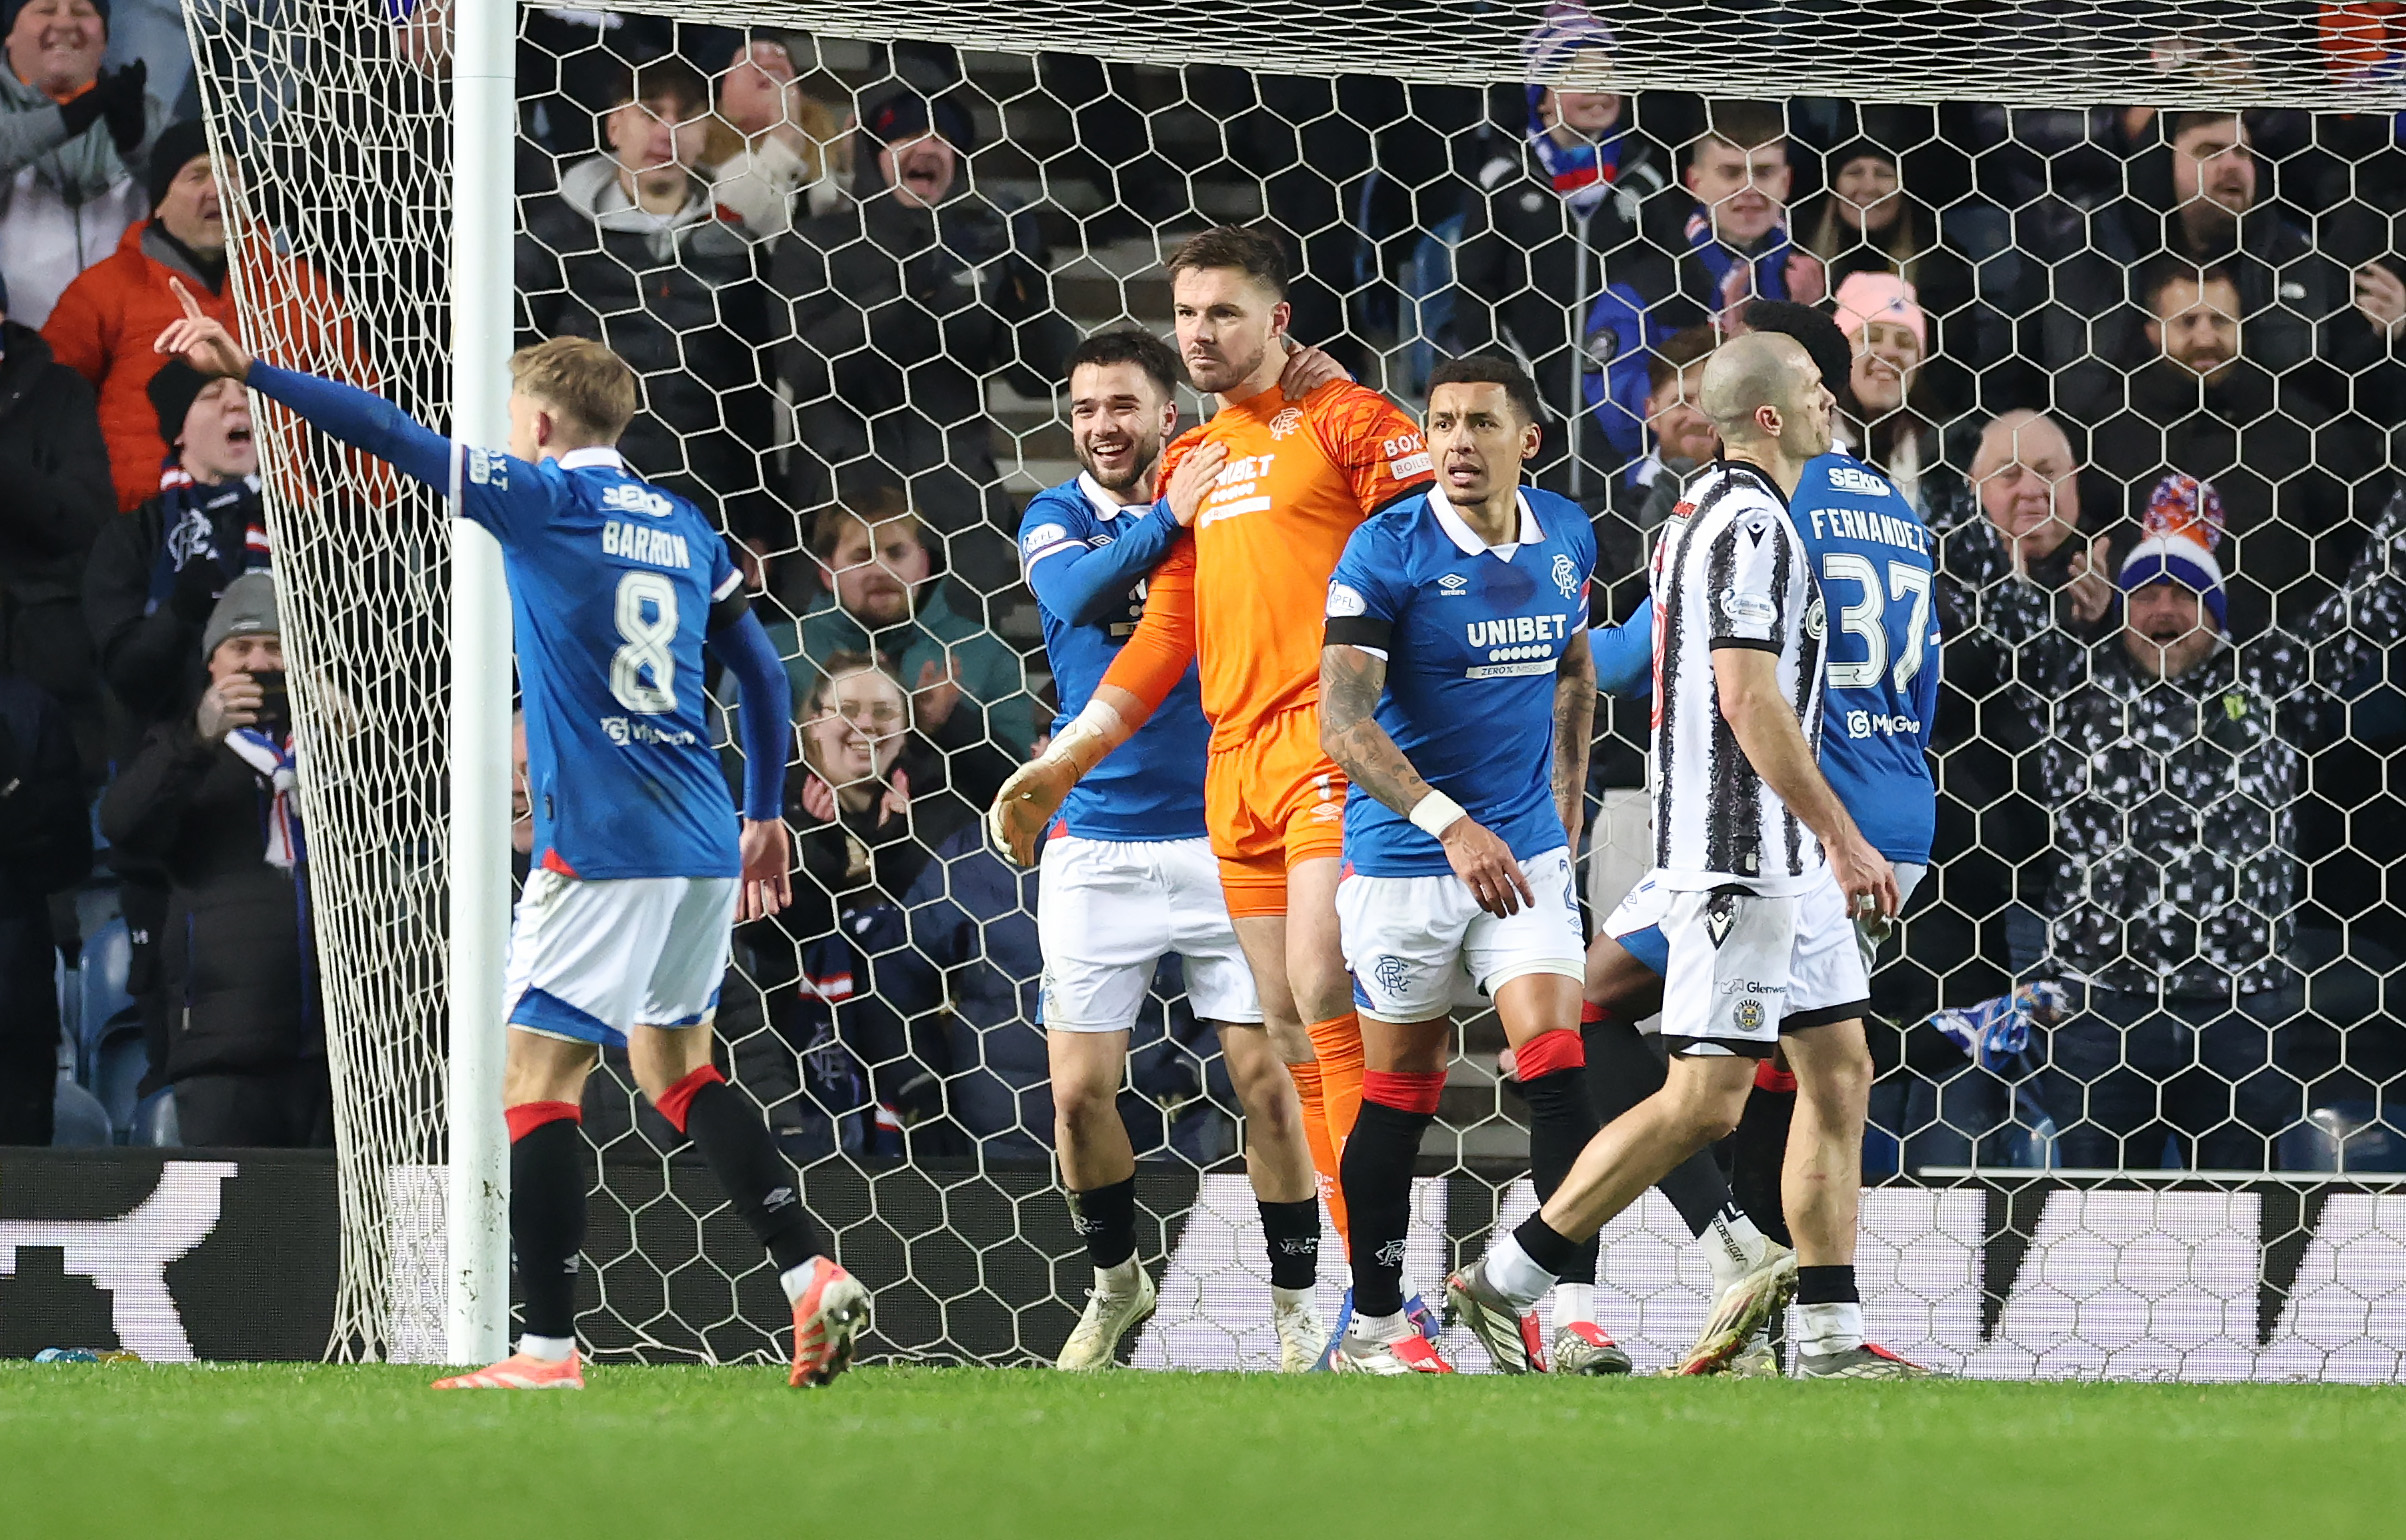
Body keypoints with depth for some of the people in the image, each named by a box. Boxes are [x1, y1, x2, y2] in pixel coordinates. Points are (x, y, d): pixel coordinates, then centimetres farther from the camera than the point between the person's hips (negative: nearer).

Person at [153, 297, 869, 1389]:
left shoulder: (550, 499, -5)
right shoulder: (680, 525, 14)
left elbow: (402, 441, -13)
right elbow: (761, 672, 18)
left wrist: (248, 370, -13)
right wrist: (765, 816, 27)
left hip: (602, 849, -7)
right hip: (701, 847, 7)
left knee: (537, 1082, -2)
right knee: (675, 1067, 19)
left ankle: (548, 1351, -6)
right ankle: (813, 1280, 9)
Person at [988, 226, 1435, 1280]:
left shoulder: (1346, 422, -1)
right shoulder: (1190, 462, 21)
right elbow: (1166, 635, 23)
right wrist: (1060, 764, 18)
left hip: (1332, 744, -7)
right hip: (1234, 759, 7)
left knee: (1321, 992, -19)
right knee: (1286, 1024, 4)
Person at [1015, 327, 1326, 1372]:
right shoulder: (1059, 518, 2)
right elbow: (1078, 590, -20)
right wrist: (1173, 517, -33)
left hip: (1221, 841, 0)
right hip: (1097, 845, 0)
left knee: (1266, 1080, -5)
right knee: (1081, 1092, 0)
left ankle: (1296, 1312, 8)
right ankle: (1116, 1284, 25)